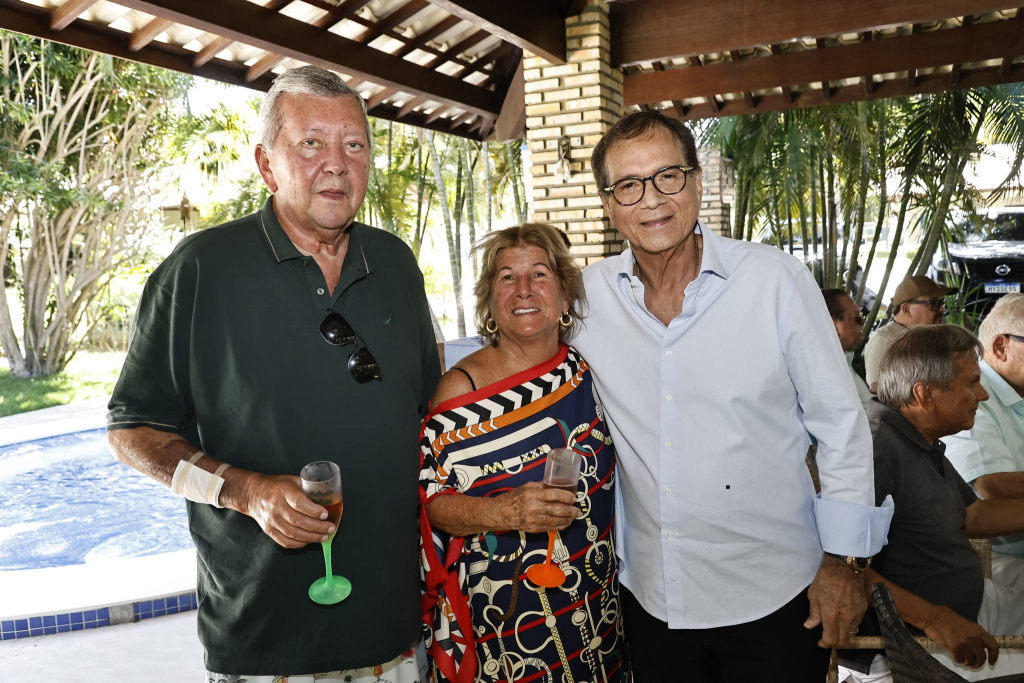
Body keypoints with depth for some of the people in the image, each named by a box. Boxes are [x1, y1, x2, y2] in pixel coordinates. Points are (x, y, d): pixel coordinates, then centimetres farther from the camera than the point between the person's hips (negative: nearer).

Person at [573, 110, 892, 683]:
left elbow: (842, 424, -5)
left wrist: (844, 562, -3)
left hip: (773, 599, -2)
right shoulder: (589, 294, -5)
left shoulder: (778, 280, -13)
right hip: (650, 598, 3)